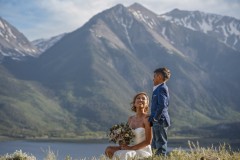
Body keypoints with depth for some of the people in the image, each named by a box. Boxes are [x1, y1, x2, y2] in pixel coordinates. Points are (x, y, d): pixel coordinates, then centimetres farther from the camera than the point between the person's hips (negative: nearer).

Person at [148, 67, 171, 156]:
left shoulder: (162, 88, -13)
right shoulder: (158, 88, 17)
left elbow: (162, 105, -23)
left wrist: (155, 118, -17)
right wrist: (151, 118, 16)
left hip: (160, 121, -10)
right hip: (157, 122, 10)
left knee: (161, 143, -6)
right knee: (155, 145, 14)